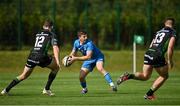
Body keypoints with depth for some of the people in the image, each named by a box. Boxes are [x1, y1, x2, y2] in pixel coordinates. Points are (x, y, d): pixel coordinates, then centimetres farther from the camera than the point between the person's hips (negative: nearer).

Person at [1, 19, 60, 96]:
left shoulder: (38, 34, 25)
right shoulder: (51, 35, 8)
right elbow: (55, 48, -6)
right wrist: (57, 61, -12)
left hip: (32, 56, 5)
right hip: (41, 57, -5)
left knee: (24, 75, 18)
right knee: (56, 67, 19)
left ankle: (6, 90, 12)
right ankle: (46, 89, 15)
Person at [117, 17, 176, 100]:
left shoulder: (159, 32, 23)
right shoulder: (172, 32, 2)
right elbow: (170, 47, -11)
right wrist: (169, 60, -2)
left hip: (148, 53, 6)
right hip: (158, 56, -6)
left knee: (145, 76, 15)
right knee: (164, 76, 14)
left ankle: (129, 76, -11)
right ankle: (149, 94, 10)